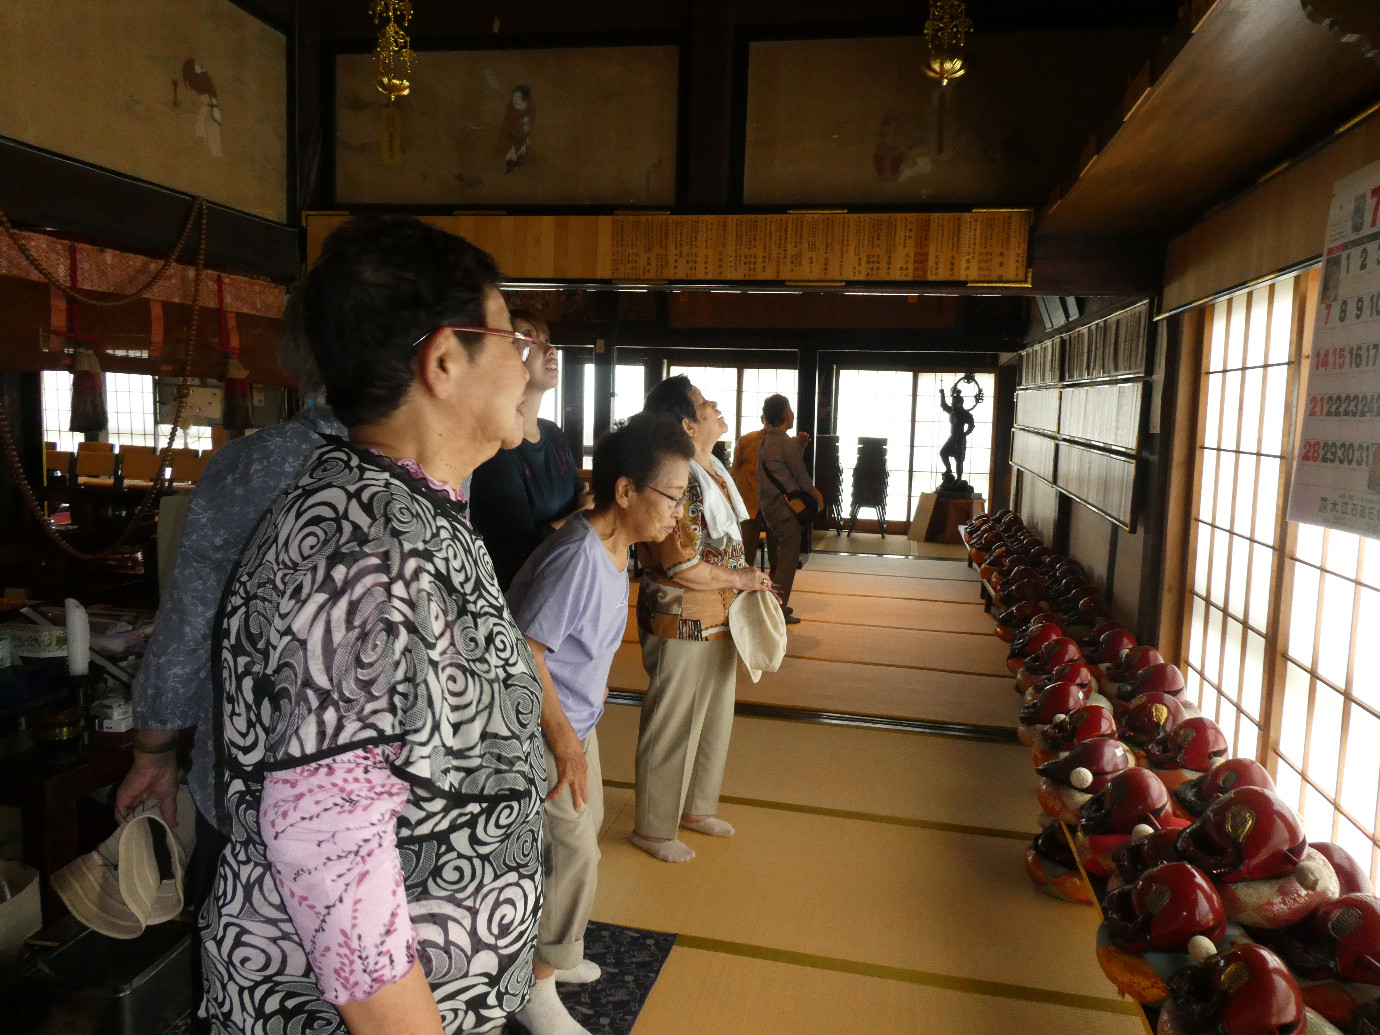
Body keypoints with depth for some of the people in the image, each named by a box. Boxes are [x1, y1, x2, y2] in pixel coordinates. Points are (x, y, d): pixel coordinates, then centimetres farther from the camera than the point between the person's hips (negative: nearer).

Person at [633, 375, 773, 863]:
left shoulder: (714, 472, 10)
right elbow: (682, 567, -26)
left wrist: (750, 578, 7)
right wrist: (739, 579, -14)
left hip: (718, 621, 10)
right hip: (682, 625, -10)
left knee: (715, 718, 21)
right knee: (672, 728, 4)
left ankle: (696, 807, 40)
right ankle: (653, 828, 22)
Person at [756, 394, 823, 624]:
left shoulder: (765, 441, 11)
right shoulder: (786, 444, -17)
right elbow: (801, 477, -9)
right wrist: (817, 497, 4)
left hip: (769, 506, 9)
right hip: (786, 509, -9)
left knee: (778, 558, 17)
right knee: (788, 559, -3)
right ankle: (778, 610, -2)